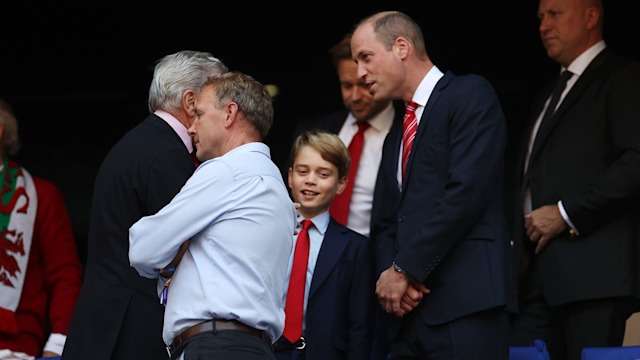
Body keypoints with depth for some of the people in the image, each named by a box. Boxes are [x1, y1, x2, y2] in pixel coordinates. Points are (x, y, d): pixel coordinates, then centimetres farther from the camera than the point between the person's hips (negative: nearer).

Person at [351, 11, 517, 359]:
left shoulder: (470, 95, 0)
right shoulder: (395, 140, 26)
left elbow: (467, 191, -12)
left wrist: (405, 269, -10)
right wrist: (389, 272, 0)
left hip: (465, 303, -7)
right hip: (411, 310, 8)